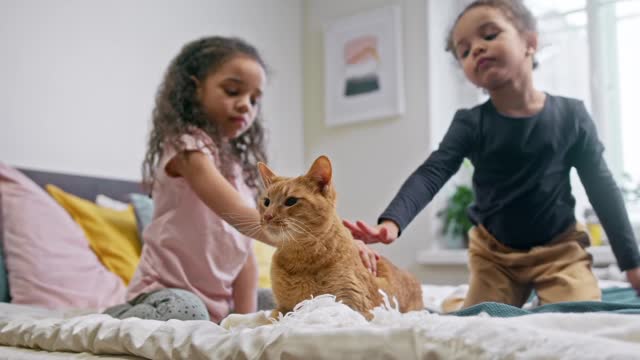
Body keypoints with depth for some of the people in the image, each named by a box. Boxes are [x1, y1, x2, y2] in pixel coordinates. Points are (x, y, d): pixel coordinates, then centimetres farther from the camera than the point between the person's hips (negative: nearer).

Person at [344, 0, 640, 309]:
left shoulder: (571, 115, -11)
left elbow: (602, 187, -4)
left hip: (559, 247, 0)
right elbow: (430, 174, -26)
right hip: (493, 251, 1)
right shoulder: (470, 123, -12)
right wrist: (392, 222, -45)